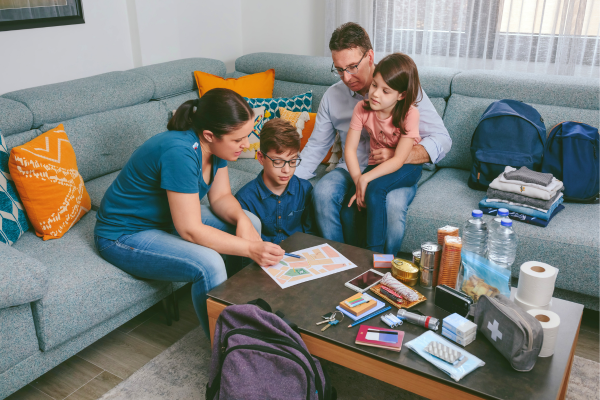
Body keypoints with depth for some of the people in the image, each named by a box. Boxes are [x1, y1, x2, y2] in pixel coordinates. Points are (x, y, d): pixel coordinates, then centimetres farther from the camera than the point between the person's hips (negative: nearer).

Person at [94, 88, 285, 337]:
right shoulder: (180, 152, -34)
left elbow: (220, 197, 0)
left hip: (168, 218, 9)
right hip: (126, 234, -9)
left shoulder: (215, 145, -9)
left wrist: (241, 219, -21)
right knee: (208, 264, -32)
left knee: (252, 222, -2)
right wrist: (250, 249, -36)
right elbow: (191, 231, -33)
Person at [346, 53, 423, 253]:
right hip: (378, 165, 4)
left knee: (375, 189, -33)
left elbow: (398, 160, -24)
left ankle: (375, 255, -22)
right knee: (349, 207, -19)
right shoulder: (362, 108, -11)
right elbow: (350, 149, -12)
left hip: (406, 168, -4)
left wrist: (365, 179, -32)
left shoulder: (409, 114, -21)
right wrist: (358, 182, -25)